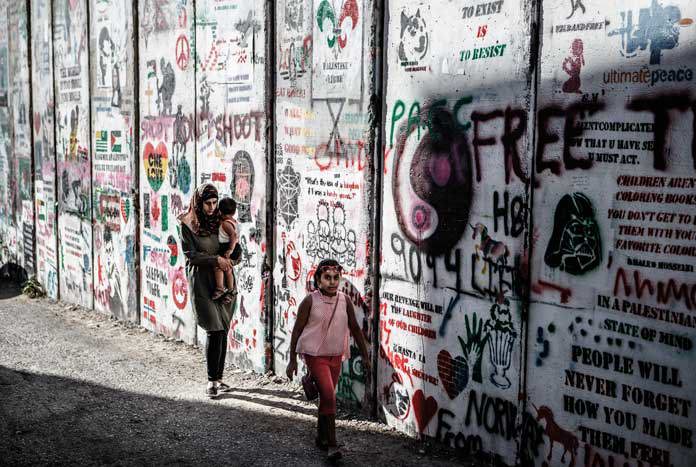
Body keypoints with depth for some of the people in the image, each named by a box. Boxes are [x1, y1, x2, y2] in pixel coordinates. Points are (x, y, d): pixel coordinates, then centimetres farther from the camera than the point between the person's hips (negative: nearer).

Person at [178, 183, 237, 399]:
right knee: (214, 331, -12)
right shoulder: (188, 224, -2)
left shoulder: (220, 221, 9)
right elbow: (191, 255, -8)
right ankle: (212, 381, -3)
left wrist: (227, 260, -7)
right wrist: (216, 259, -16)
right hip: (202, 283, -4)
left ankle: (218, 378, 16)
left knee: (223, 331, 5)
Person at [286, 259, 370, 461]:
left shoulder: (344, 301, -3)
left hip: (336, 356, 4)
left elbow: (355, 328, 7)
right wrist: (292, 360, -4)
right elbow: (297, 330, -6)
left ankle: (321, 438, 33)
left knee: (326, 397, 16)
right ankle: (332, 445, -7)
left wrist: (365, 356, 9)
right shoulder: (310, 301, -13)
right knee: (329, 396, -14)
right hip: (315, 355, -4)